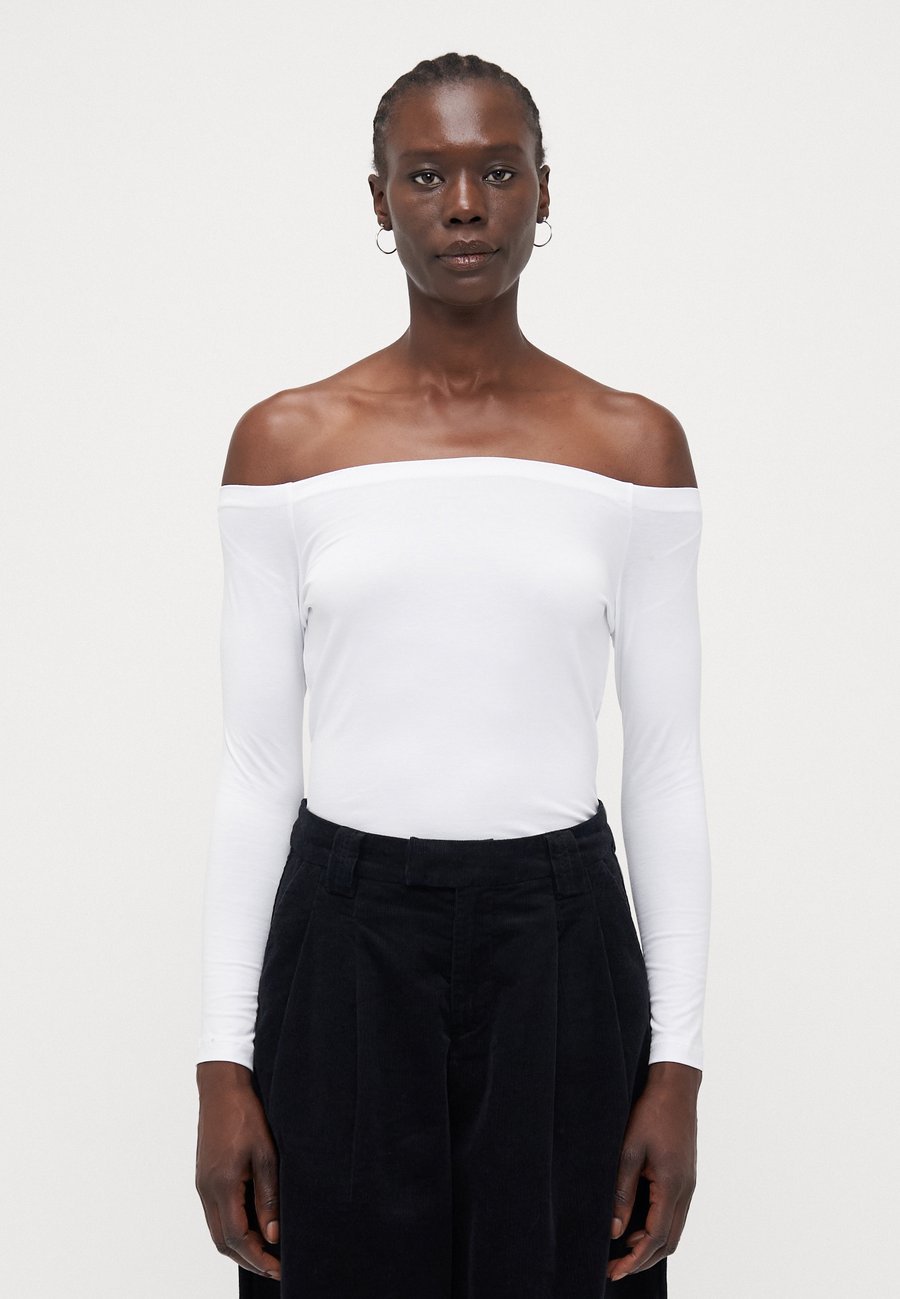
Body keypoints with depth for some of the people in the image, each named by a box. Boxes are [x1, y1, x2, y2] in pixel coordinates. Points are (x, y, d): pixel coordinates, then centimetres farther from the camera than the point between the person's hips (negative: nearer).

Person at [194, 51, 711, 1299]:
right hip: (344, 943, 0)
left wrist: (678, 1062, -1)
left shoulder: (634, 444, 0)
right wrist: (224, 1061, -2)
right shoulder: (287, 440, 0)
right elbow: (255, 768, 1)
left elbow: (667, 769, 2)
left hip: (560, 948, 0)